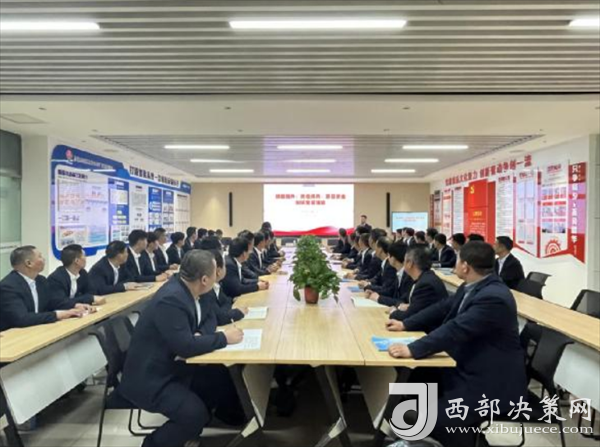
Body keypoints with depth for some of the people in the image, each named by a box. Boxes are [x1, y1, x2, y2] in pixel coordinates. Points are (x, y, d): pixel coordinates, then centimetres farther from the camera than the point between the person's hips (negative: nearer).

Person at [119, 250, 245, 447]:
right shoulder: (170, 299, -29)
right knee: (195, 414, -23)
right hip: (151, 378, -9)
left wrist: (200, 336, -15)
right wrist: (224, 338, -21)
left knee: (224, 378, 1)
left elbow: (209, 316, 7)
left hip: (174, 365, 9)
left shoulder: (187, 288, -3)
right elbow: (185, 347, -33)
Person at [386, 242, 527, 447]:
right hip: (469, 368, 9)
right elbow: (443, 308, 13)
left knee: (440, 418, -21)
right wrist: (405, 324, 10)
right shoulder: (471, 287, 4)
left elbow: (456, 329, -34)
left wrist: (412, 349, -37)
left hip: (493, 381, -9)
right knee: (419, 382, 2)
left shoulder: (493, 297, -26)